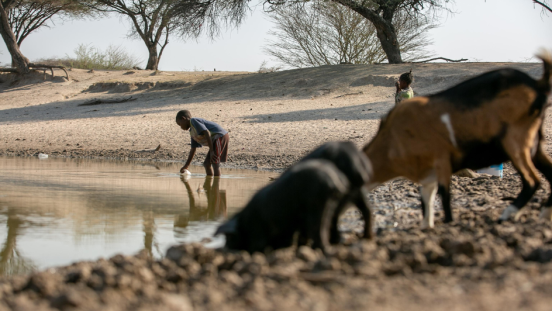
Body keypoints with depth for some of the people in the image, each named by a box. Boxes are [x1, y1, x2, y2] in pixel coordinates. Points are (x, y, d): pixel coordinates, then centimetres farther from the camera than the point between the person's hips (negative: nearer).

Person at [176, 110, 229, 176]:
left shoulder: (193, 121, -7)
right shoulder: (192, 132, 22)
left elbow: (207, 133, -18)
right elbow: (193, 149, 28)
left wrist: (211, 151, -20)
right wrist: (186, 166, 29)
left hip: (220, 136, -10)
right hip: (215, 140, 10)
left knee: (215, 164, -16)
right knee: (206, 164, 13)